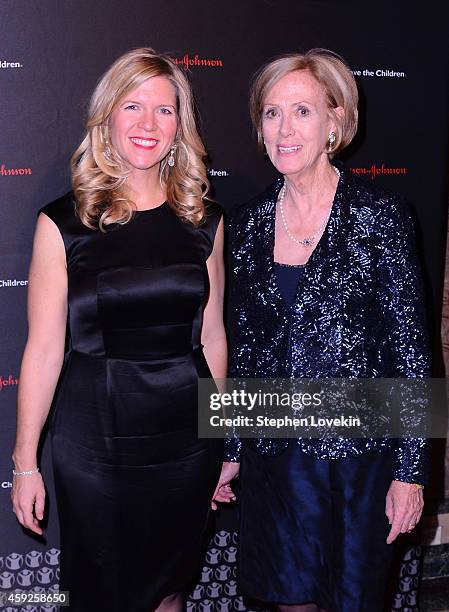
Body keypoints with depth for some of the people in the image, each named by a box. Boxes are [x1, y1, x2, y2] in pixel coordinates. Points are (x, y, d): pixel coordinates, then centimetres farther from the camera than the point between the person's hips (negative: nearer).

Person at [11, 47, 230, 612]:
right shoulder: (64, 223, -7)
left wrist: (225, 444, 12)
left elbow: (212, 337, 8)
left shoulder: (203, 221, 2)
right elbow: (44, 349, -7)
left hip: (187, 436, 3)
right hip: (95, 442, -2)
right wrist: (25, 463, -4)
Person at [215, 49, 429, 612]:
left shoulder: (379, 215, -10)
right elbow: (241, 345, 9)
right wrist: (230, 451, 11)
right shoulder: (248, 222, 3)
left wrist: (410, 471, -9)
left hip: (359, 451, -3)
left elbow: (409, 347, -8)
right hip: (274, 451, 4)